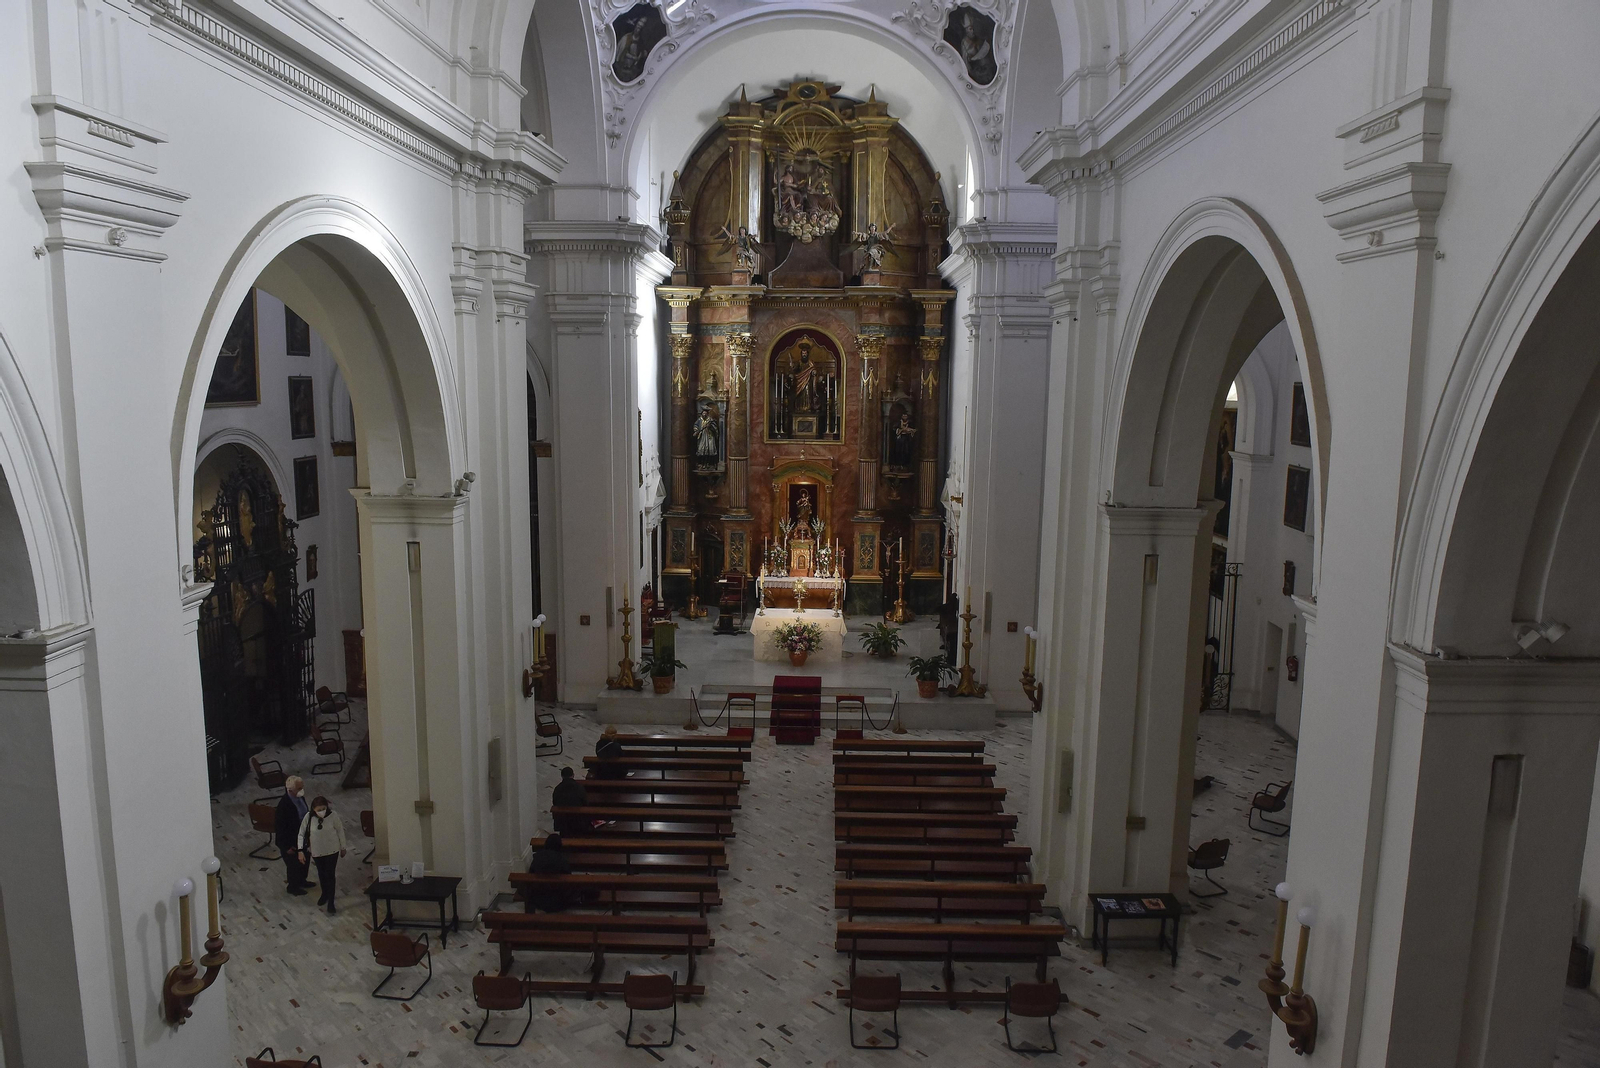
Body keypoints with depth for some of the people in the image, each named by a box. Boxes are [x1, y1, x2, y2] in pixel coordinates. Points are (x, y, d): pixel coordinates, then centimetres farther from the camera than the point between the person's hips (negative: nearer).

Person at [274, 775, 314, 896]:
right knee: (294, 864, 14)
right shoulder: (284, 804, -33)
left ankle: (301, 881, 49)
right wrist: (287, 846, -19)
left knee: (304, 861, 25)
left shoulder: (300, 797, -9)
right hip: (291, 841, -8)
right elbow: (280, 827, -26)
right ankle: (293, 887, 38)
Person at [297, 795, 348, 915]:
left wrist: (343, 848, 0)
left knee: (330, 875, 1)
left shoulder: (333, 815, -22)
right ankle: (325, 894, 48)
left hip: (332, 850, -2)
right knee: (321, 874, 23)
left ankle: (330, 903, 12)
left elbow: (340, 831, -8)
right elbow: (301, 834, -8)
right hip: (317, 851, 2)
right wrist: (301, 850, -13)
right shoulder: (308, 817, -20)